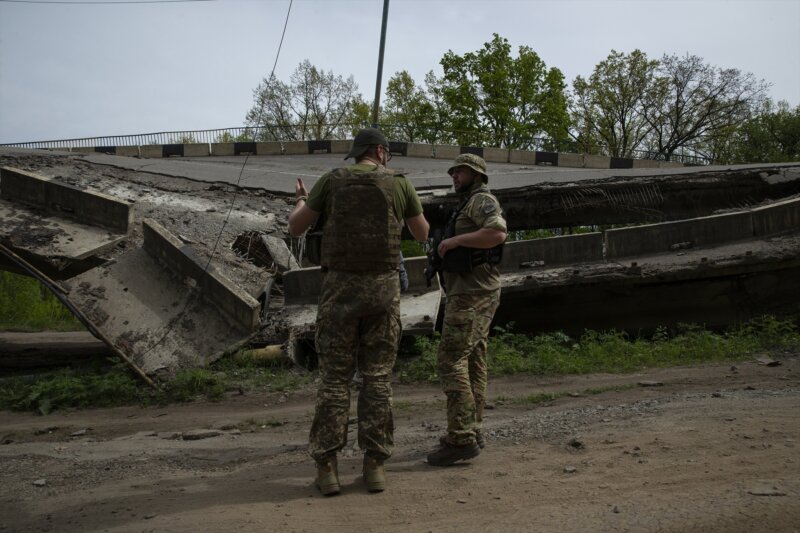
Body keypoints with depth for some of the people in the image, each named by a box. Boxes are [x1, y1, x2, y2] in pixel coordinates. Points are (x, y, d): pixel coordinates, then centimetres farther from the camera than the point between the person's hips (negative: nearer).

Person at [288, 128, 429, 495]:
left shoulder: (332, 180, 3)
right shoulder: (399, 183, 4)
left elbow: (295, 228, 9)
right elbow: (422, 235, 16)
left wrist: (301, 200, 30)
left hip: (340, 286, 0)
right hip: (384, 287, 0)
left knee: (335, 376, 4)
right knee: (377, 376, 7)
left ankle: (327, 467, 4)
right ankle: (374, 465, 9)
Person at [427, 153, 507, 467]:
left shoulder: (482, 200, -7)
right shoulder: (469, 206, 24)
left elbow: (498, 233, -26)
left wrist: (454, 240, -21)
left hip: (473, 293, -11)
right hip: (472, 292, 11)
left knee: (451, 361, -14)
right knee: (473, 362, 10)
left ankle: (461, 439, -15)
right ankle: (472, 431, 16)